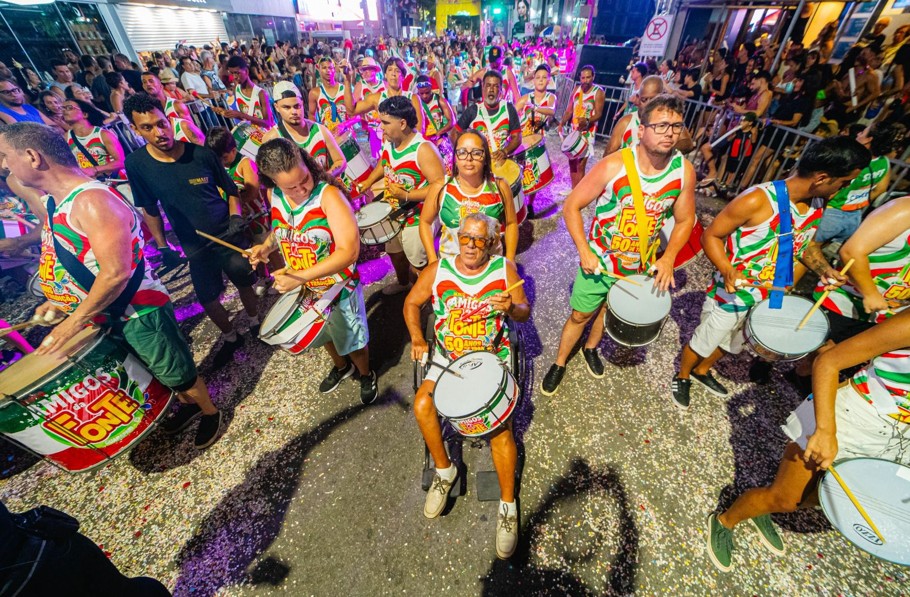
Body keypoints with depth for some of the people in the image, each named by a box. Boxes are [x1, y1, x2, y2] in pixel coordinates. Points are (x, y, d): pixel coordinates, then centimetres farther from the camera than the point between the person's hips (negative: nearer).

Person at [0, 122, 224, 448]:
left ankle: (210, 412, 30)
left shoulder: (92, 201, -25)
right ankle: (189, 404, 45)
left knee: (179, 373, 8)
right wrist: (60, 300, 13)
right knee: (160, 371, 24)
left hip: (140, 312, -9)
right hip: (108, 315, 9)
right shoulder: (55, 200, 6)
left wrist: (73, 322, -20)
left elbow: (116, 273, -30)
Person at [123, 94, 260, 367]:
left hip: (228, 235, -1)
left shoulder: (201, 154, -12)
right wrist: (162, 246, 5)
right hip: (195, 247, 1)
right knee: (208, 299, 6)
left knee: (244, 282, 10)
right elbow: (150, 210, 4)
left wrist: (236, 216, -17)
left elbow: (231, 190, 0)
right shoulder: (136, 164, -7)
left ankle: (255, 324, 38)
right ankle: (230, 338, 33)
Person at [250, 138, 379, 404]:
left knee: (352, 340, 14)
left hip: (338, 287, -6)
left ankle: (366, 375, 45)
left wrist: (300, 277, -34)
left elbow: (349, 251, -32)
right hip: (303, 289, 6)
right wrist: (267, 246, -6)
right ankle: (340, 366, 57)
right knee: (325, 334, 27)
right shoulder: (275, 196, -7)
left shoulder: (328, 194, -26)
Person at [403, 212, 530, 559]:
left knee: (499, 424, -17)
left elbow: (525, 313, -4)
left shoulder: (505, 269, -7)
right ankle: (444, 469, 9)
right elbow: (412, 303, 6)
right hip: (448, 359, 2)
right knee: (422, 405, -20)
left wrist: (512, 307, -28)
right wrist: (417, 338, -8)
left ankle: (508, 506, 8)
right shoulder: (437, 270, -5)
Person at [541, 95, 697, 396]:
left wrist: (668, 259, -11)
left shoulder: (685, 171, -12)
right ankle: (559, 363, 32)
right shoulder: (613, 166, -23)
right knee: (580, 315, 8)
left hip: (641, 265, 4)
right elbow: (571, 206, -17)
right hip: (598, 259, -3)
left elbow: (684, 220, 2)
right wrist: (584, 252, -22)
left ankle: (591, 348, 52)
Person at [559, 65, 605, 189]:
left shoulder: (598, 92, -10)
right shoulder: (576, 89, 6)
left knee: (580, 165, -8)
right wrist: (562, 123, -4)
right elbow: (569, 110, 11)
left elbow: (598, 114, -17)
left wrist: (587, 121, -37)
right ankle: (573, 190, 26)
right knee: (572, 162, 12)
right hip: (574, 130, 6)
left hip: (587, 132, -6)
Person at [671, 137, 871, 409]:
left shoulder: (816, 207, -2)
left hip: (769, 298, 8)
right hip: (731, 295, -8)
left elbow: (806, 242, 15)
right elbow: (710, 236, -22)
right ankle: (682, 377, 37)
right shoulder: (757, 200, -27)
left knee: (732, 344, 26)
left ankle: (702, 371, 51)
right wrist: (726, 269, -37)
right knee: (703, 342, 12)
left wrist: (825, 269, -2)